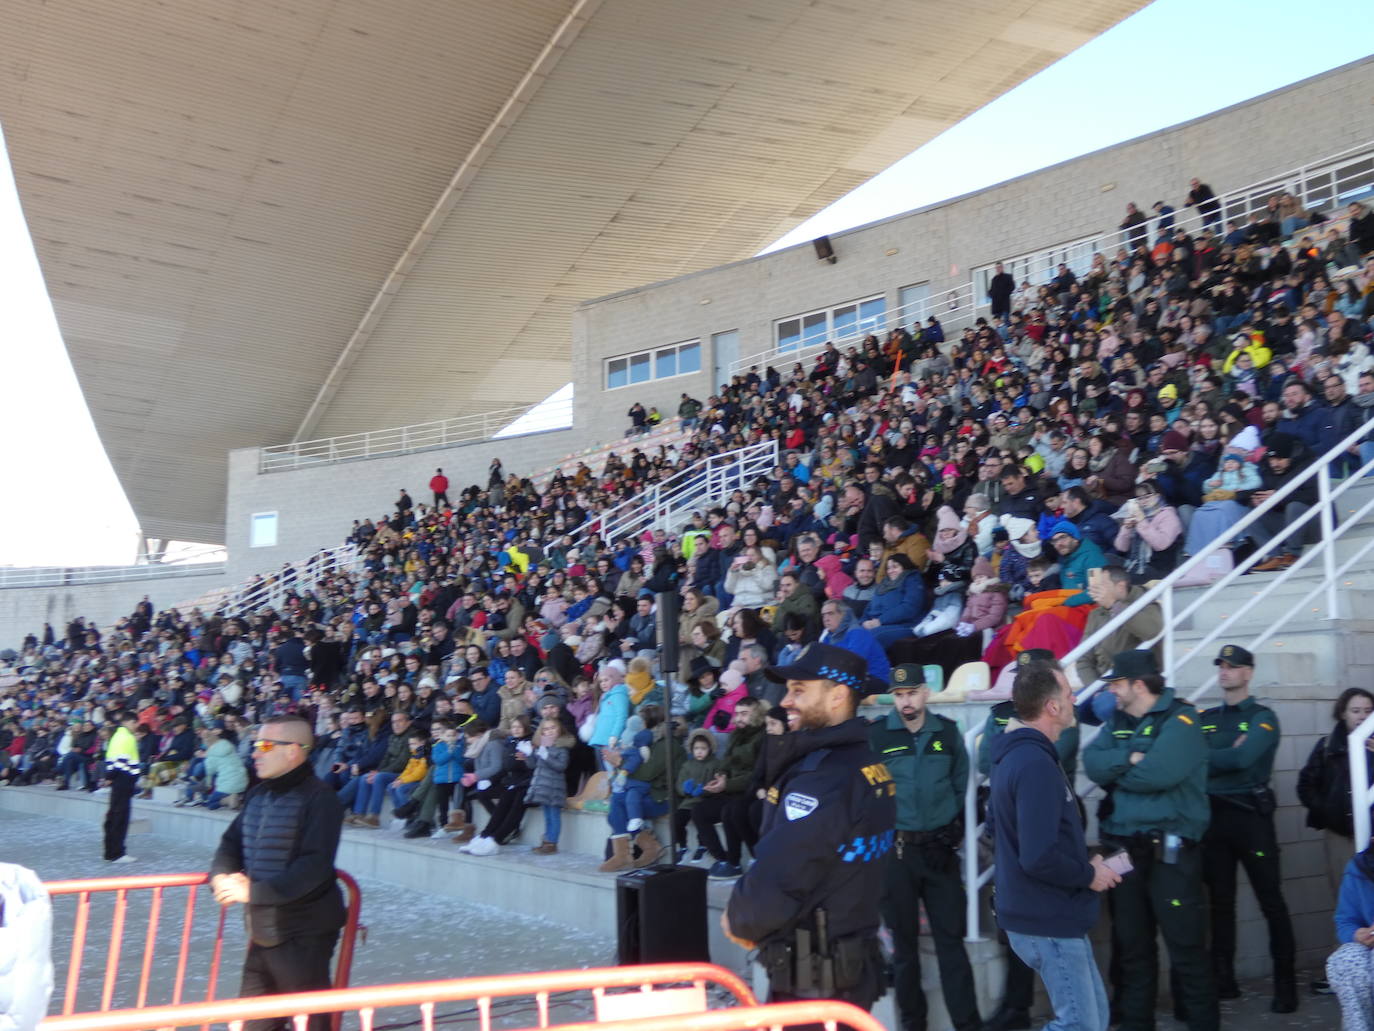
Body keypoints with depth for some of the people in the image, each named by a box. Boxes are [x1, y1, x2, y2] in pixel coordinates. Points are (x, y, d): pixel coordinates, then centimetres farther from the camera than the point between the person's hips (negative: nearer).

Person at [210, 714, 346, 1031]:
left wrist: (253, 891, -24)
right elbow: (232, 842, 16)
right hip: (262, 928, 8)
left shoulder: (319, 798, -17)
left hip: (303, 933, -8)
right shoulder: (258, 795, 8)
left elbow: (314, 866, -24)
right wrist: (222, 876, -5)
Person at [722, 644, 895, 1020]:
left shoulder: (821, 777, -24)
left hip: (812, 981, -9)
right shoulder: (867, 764, 7)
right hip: (854, 964, 9)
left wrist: (738, 921, -5)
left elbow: (772, 888, -27)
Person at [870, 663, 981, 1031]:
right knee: (905, 941, 10)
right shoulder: (875, 736, -7)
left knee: (951, 939, 4)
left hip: (939, 849, 1)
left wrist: (954, 828, 9)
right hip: (895, 851, -1)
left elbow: (961, 784, 11)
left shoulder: (948, 732, 1)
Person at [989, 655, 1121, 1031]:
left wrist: (1084, 863, 10)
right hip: (1049, 921, -10)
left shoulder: (1018, 753, 9)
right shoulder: (1036, 764, -23)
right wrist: (1088, 875, -12)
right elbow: (1039, 858, -29)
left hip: (1042, 915, 10)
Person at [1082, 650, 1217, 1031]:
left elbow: (1159, 772, -24)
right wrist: (1129, 759, -19)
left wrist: (1116, 771, -8)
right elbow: (1093, 764, -2)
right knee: (1132, 945, 15)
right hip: (1125, 850, 7)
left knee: (1184, 946, -2)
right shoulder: (1117, 721, 13)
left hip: (1170, 851, -7)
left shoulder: (1181, 718, -10)